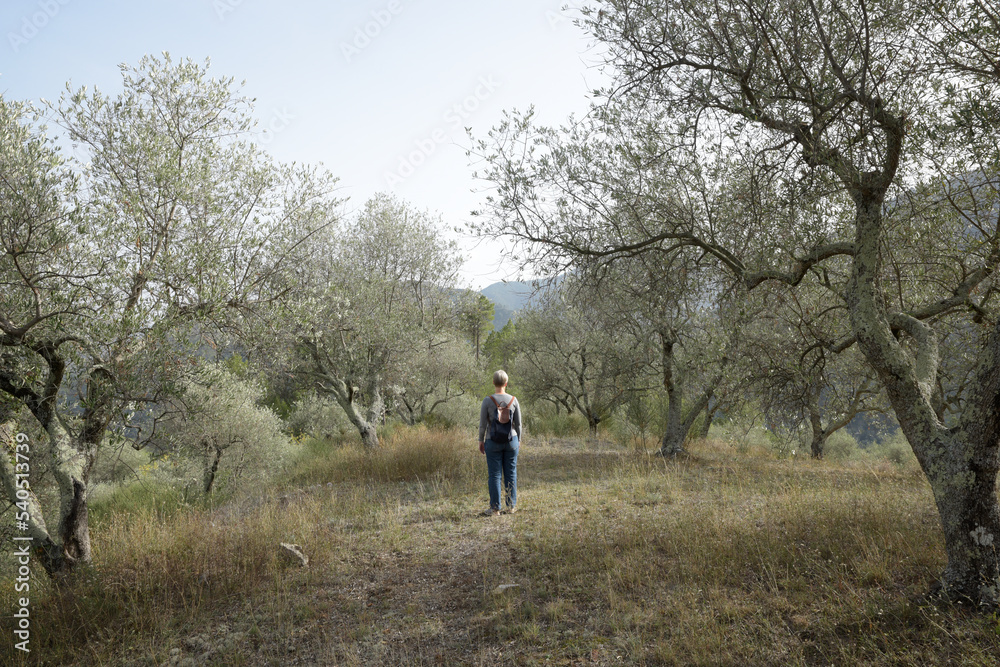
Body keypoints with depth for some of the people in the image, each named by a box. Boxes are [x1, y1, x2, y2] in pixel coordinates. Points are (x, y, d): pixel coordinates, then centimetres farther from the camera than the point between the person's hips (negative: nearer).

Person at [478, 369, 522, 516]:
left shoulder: (487, 401, -12)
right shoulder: (513, 400, -5)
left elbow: (482, 424, -9)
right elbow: (518, 423, 0)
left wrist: (481, 441, 4)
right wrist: (518, 440, 13)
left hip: (493, 443, -2)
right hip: (511, 441, 2)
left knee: (494, 475, 4)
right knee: (510, 473, 11)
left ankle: (495, 508, 6)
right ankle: (511, 506, 17)